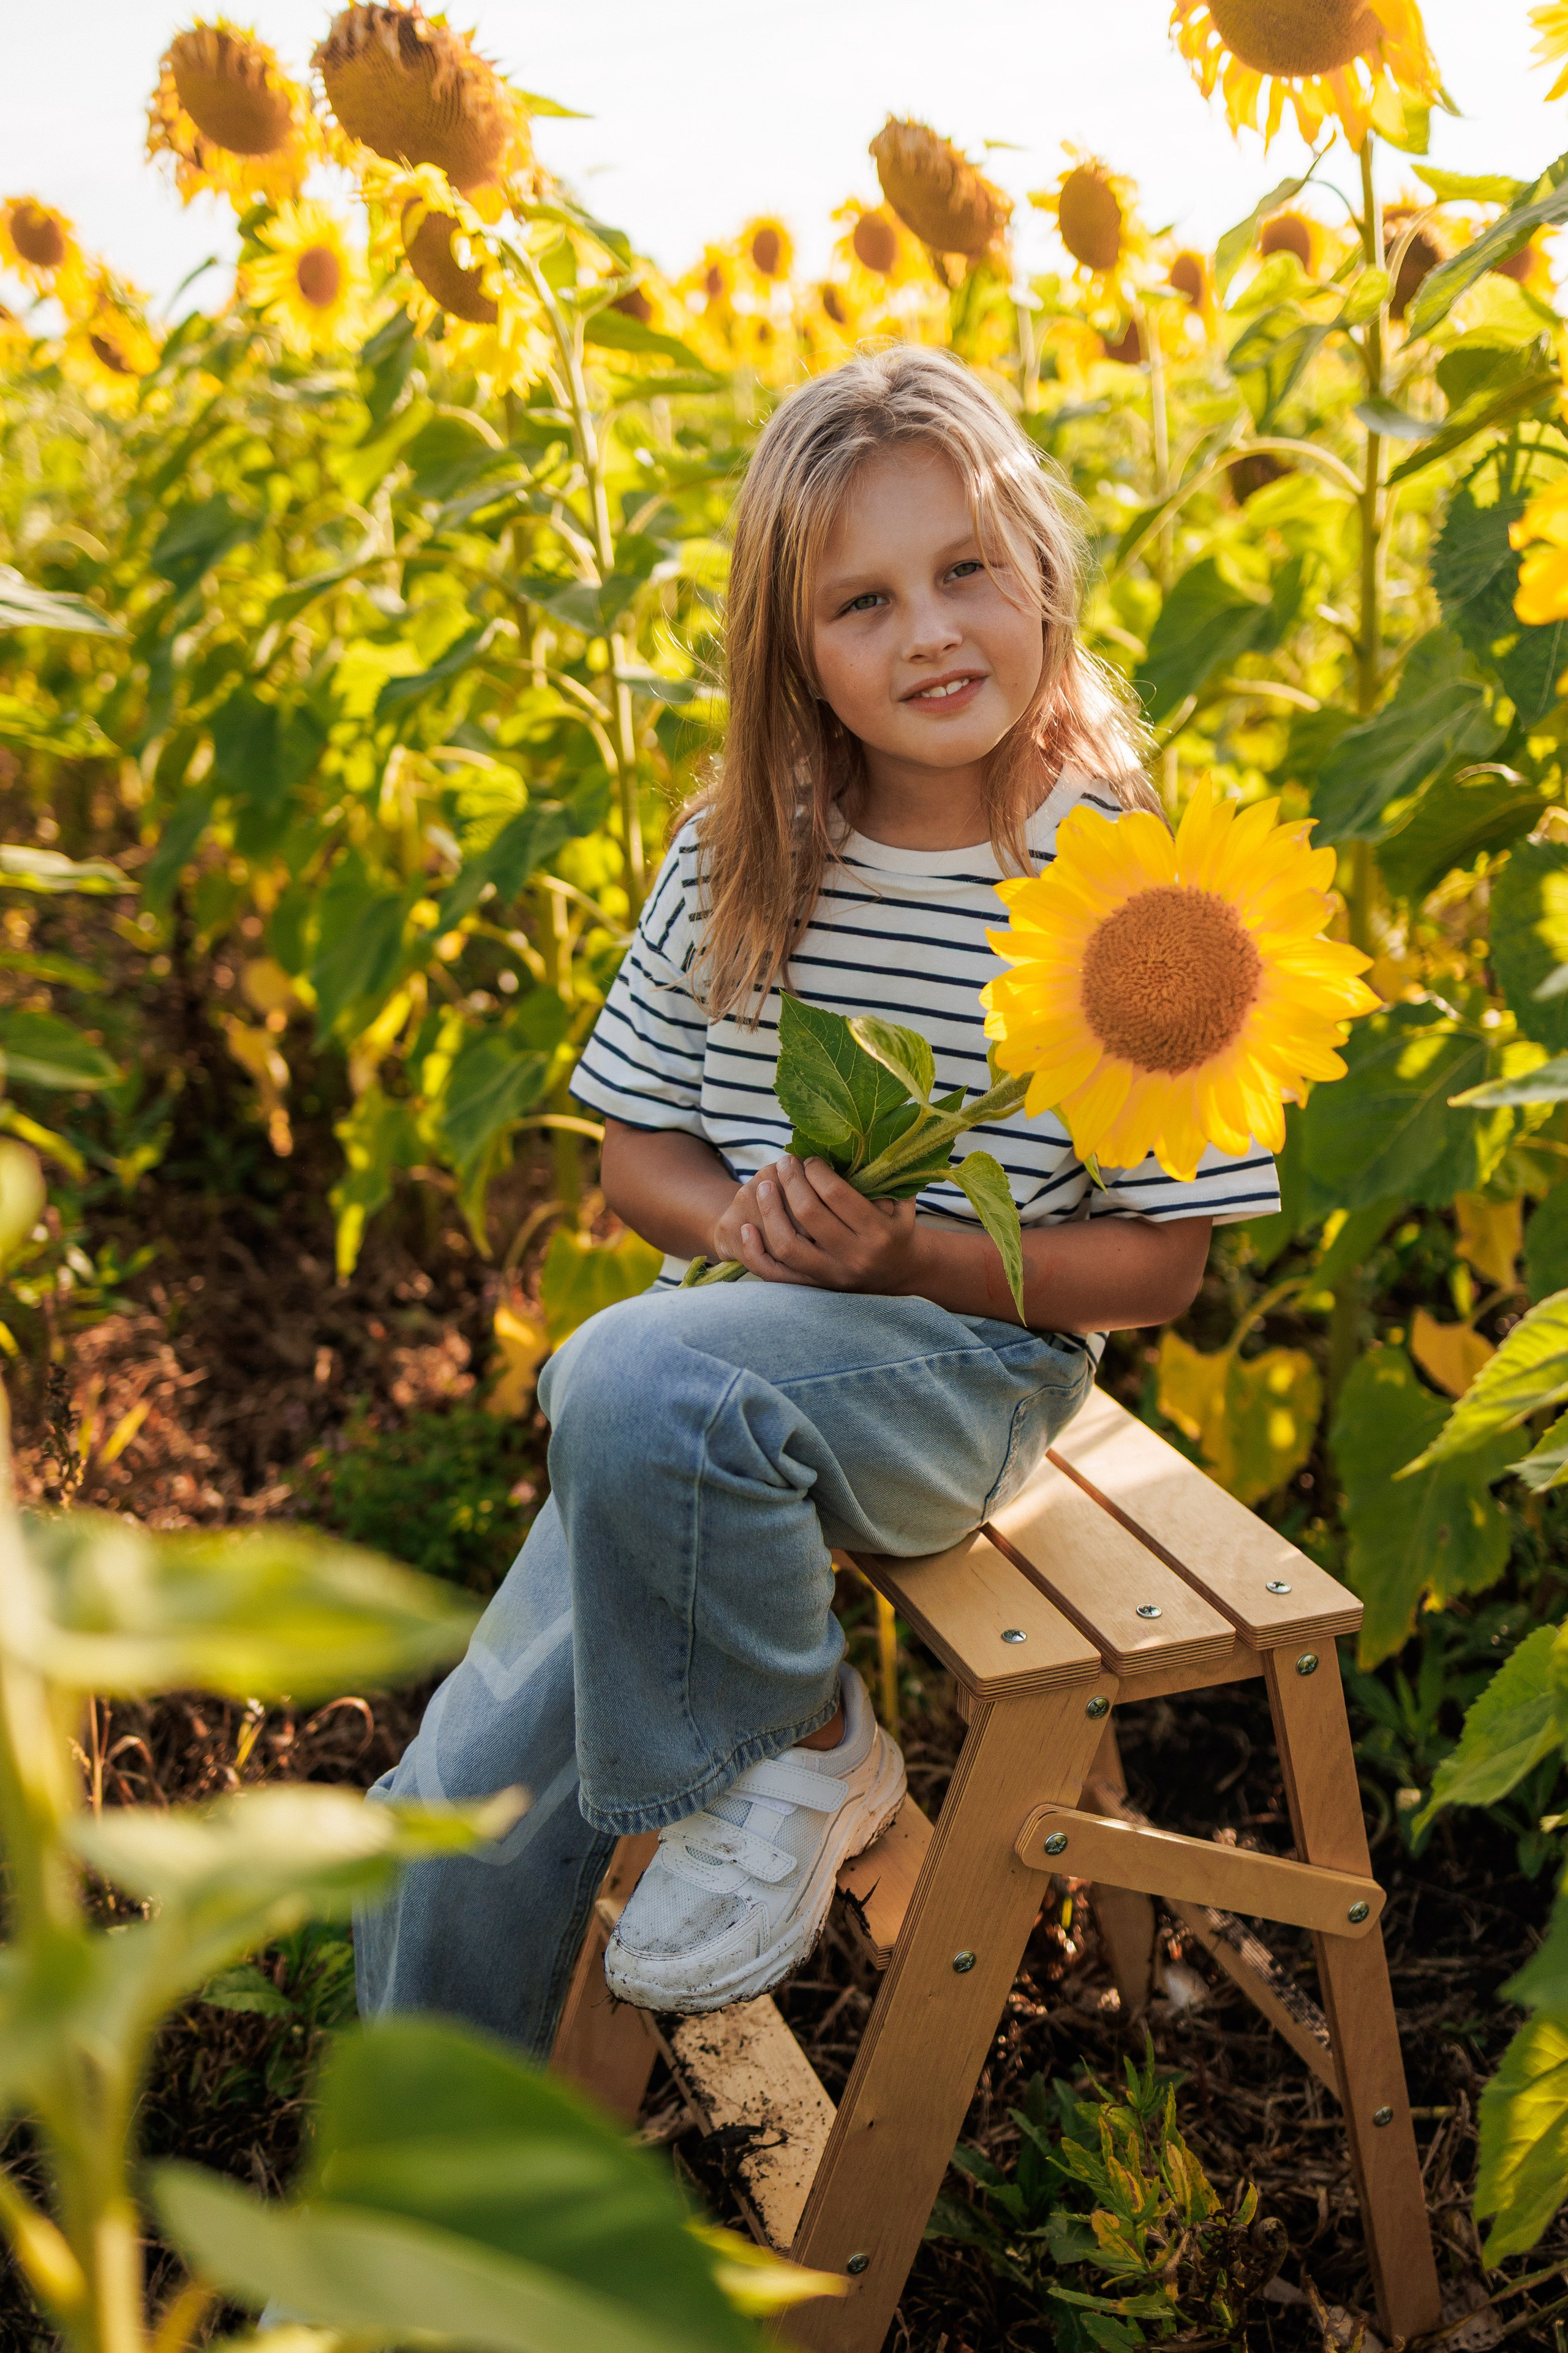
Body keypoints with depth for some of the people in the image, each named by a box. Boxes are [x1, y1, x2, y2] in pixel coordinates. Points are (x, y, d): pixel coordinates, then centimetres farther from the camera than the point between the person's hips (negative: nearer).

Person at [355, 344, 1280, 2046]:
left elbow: (1157, 1266, -6)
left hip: (968, 1360, -4)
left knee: (632, 1384, -37)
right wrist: (737, 1219, -14)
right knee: (457, 1816, -2)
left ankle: (808, 1753, -9)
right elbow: (637, 1153, 9)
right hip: (726, 1362, 5)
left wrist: (909, 1253, -22)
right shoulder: (742, 857, 0)